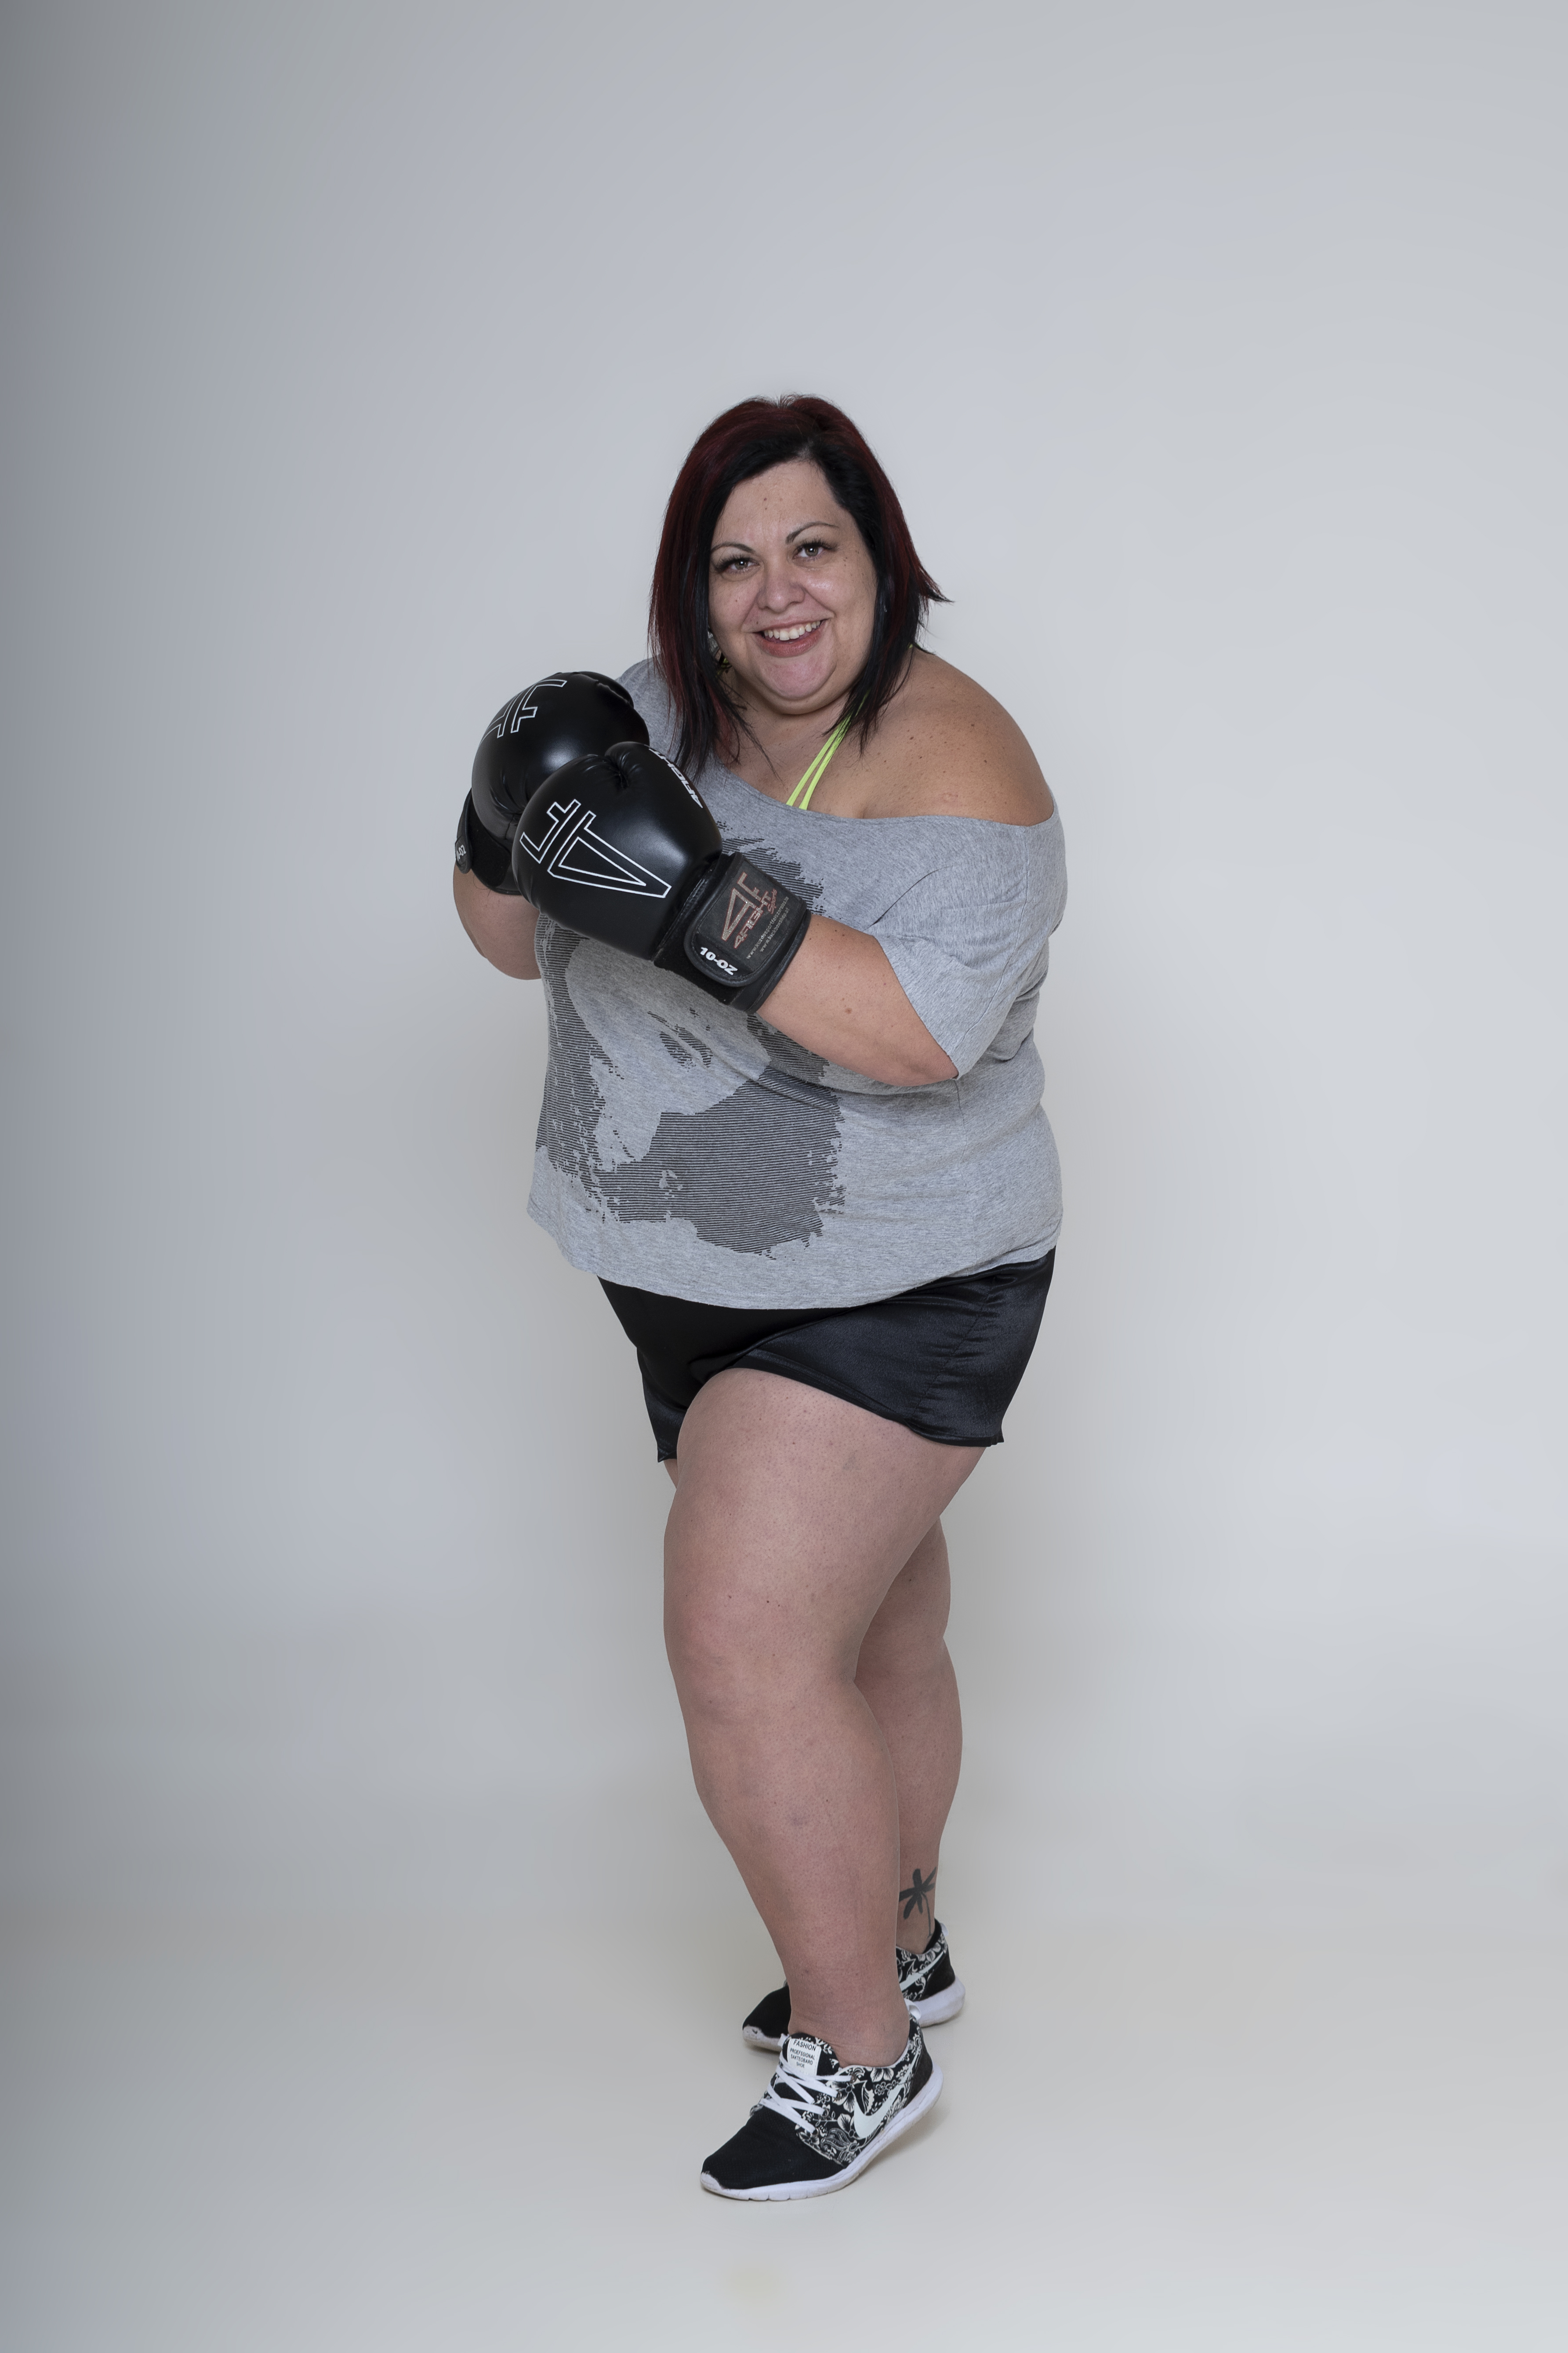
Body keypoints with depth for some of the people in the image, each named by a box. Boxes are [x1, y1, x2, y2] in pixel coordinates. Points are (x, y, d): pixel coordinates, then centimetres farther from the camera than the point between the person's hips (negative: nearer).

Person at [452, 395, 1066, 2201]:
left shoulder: (950, 754, -18)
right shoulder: (666, 712, 2)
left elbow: (924, 1027, -31)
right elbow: (516, 940, 1)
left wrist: (695, 899, -38)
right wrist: (510, 823, -21)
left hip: (891, 1294, -7)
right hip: (704, 1285, 7)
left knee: (749, 1649, -13)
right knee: (866, 1624, 21)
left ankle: (859, 2052, 5)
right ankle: (901, 1947, 40)